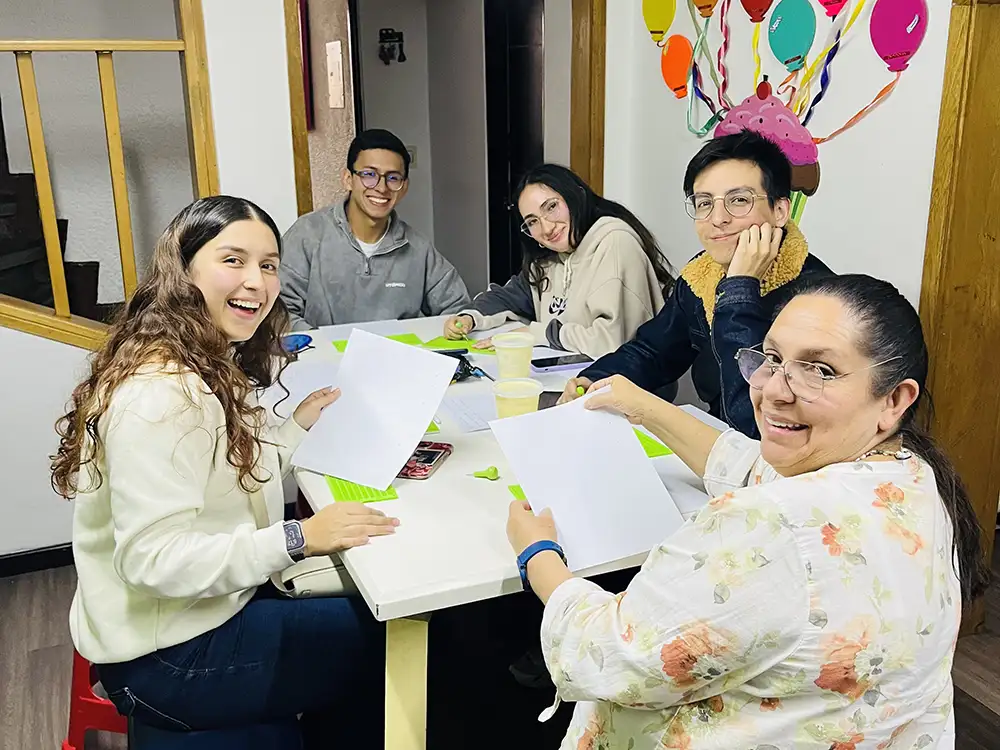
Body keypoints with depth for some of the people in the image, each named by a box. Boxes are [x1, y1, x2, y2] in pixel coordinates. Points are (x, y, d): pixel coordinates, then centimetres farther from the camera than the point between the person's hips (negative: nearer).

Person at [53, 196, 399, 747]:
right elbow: (152, 559, -29)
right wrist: (298, 538, -30)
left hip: (208, 605, 9)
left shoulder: (210, 366, 5)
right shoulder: (161, 392, -27)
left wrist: (297, 425, 4)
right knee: (385, 641, -1)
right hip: (168, 661, -9)